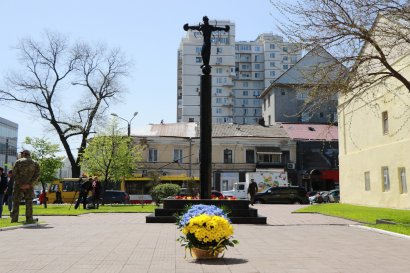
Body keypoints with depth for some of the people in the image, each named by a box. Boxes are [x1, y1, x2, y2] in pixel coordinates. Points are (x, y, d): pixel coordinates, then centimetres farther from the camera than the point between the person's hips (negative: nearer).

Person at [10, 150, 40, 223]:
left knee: (16, 201, 7)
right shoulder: (35, 163, 6)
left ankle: (14, 218, 4)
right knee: (29, 202, 6)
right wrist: (29, 184, -10)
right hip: (29, 186, 1)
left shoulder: (18, 162, 1)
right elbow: (37, 175, -4)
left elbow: (14, 173, -8)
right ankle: (29, 218, 1)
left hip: (18, 185, -1)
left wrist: (20, 184, -9)